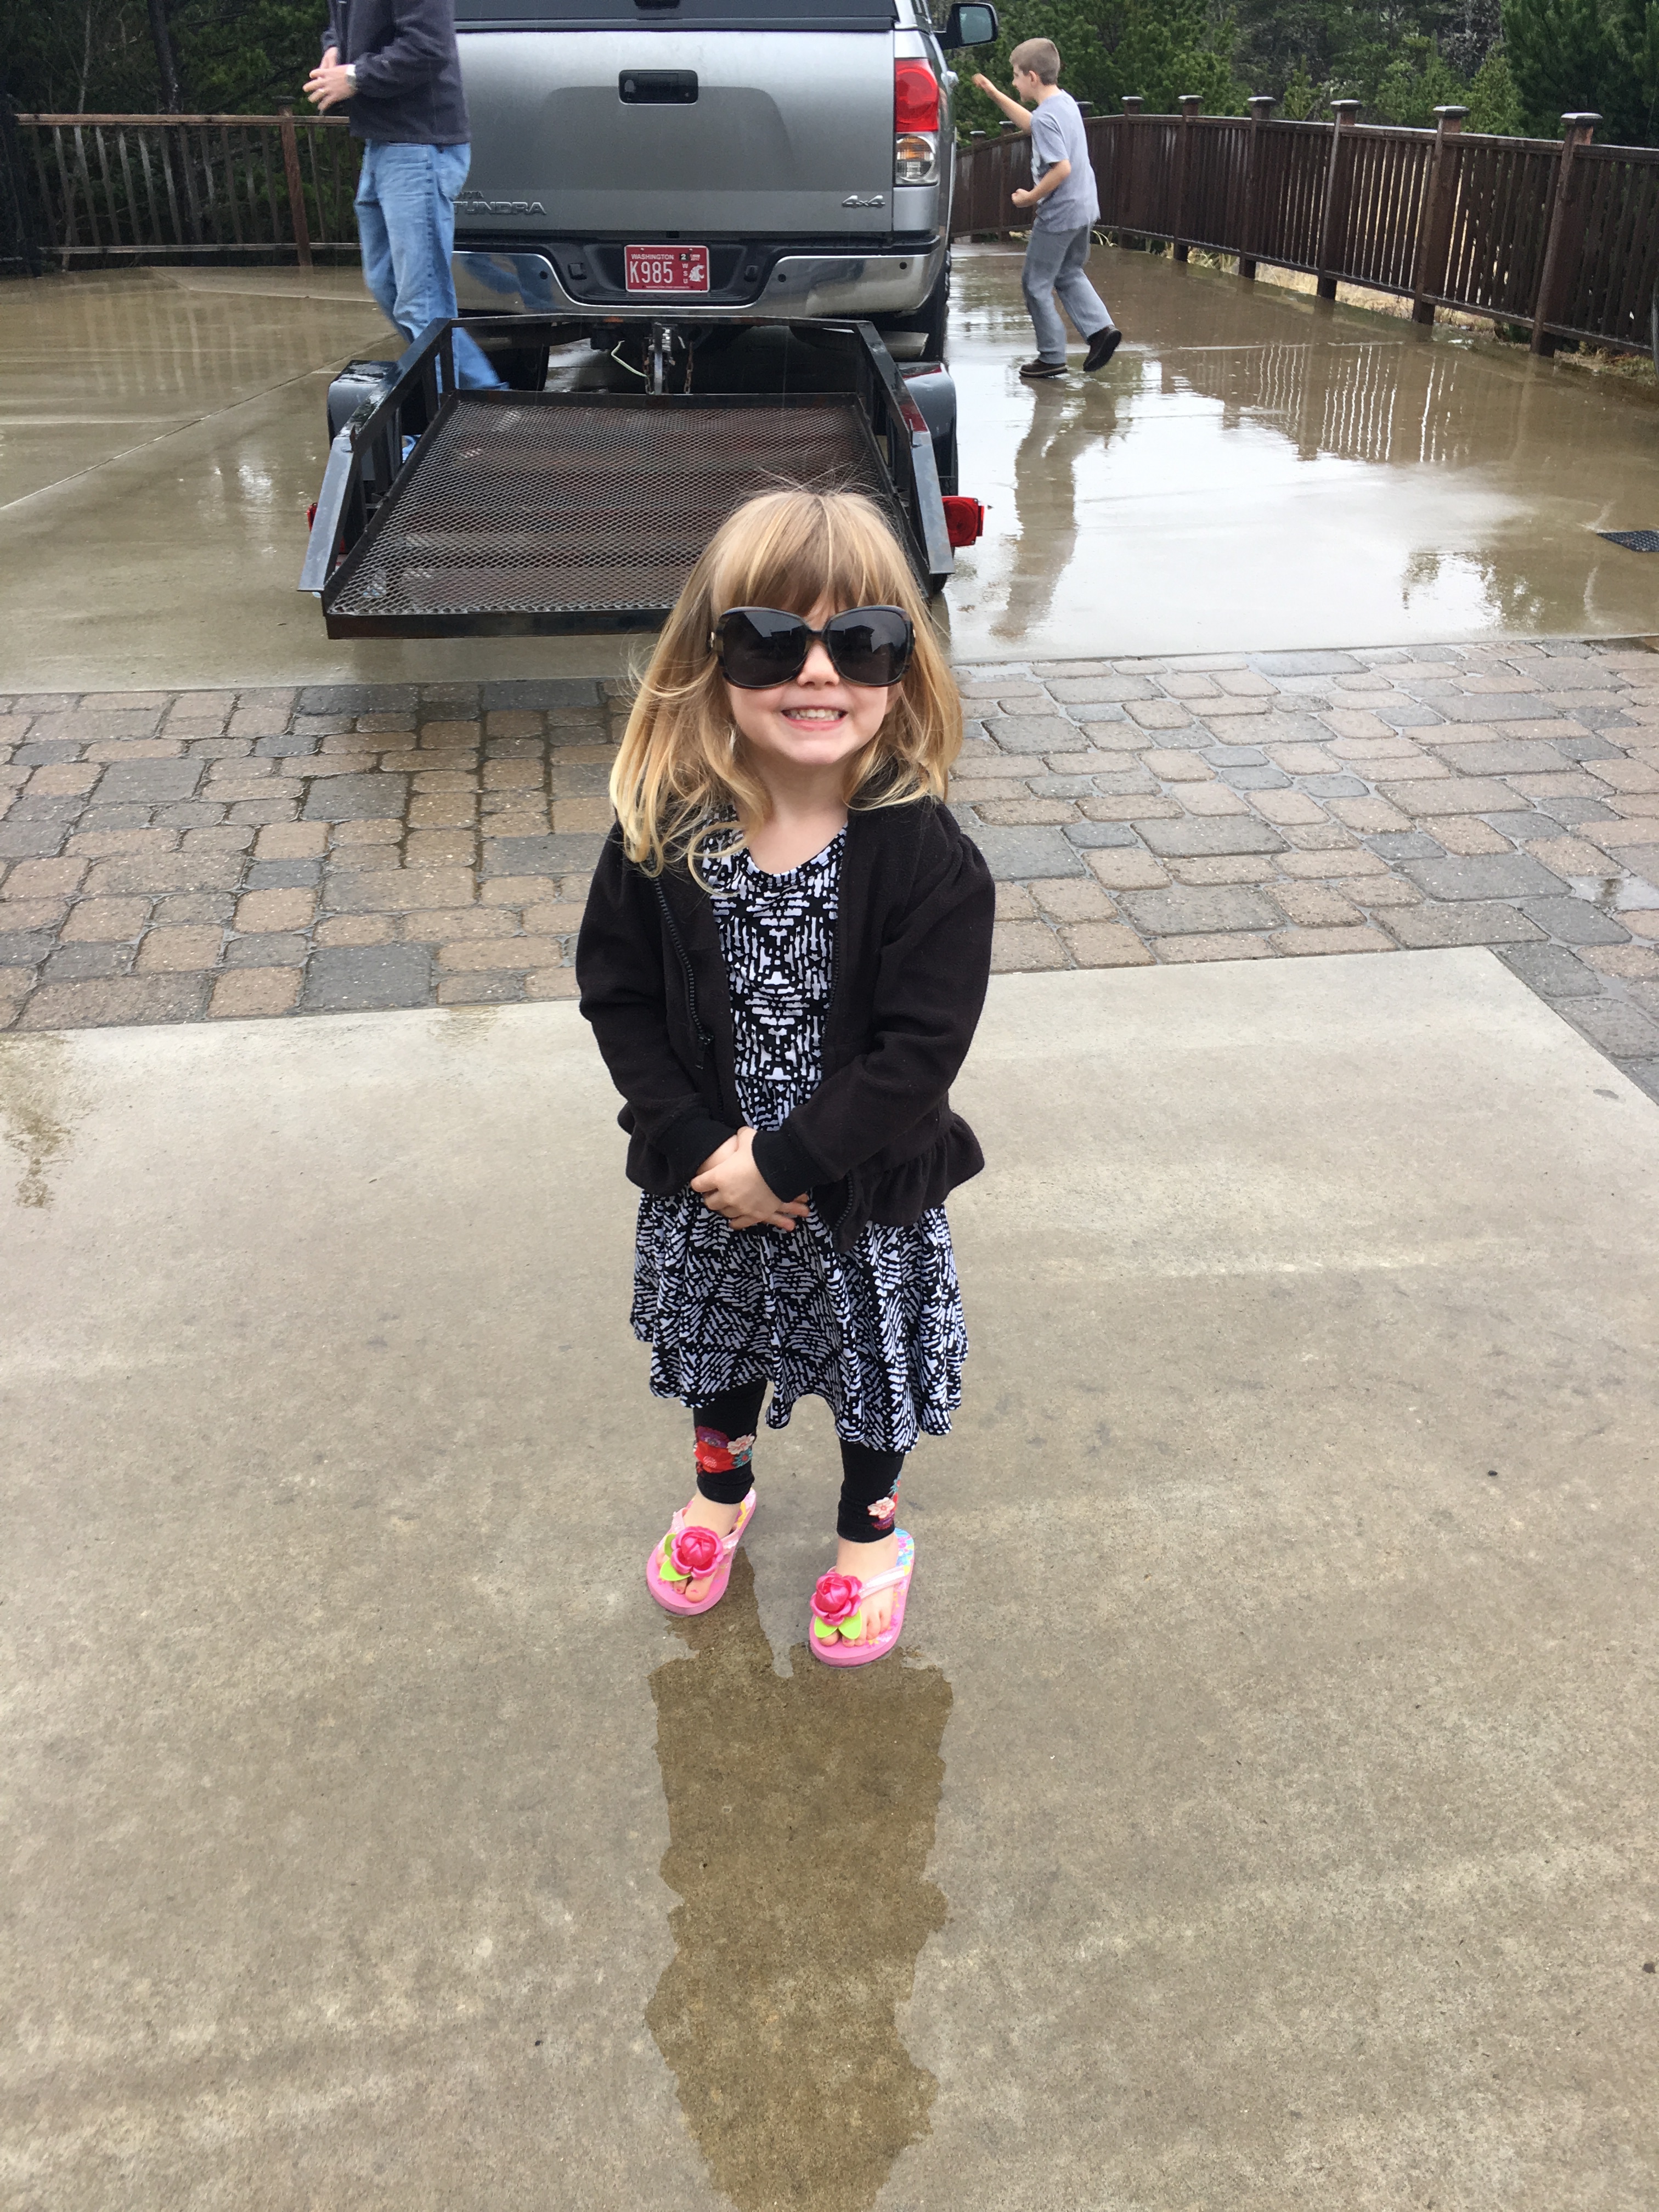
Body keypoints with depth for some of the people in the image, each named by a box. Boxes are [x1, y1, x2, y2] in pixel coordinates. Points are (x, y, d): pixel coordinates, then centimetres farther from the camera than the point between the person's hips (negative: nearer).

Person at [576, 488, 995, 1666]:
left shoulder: (926, 857, -22)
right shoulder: (661, 838, -14)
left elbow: (920, 1049, -23)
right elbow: (617, 996, -9)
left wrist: (785, 1163, -22)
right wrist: (698, 1145, -18)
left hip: (868, 1194, -2)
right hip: (705, 1186, 3)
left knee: (873, 1360, 20)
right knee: (720, 1344, 26)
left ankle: (872, 1529, 49)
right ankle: (722, 1488, 57)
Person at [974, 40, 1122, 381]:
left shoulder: (1046, 117, -21)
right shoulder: (1065, 102, 9)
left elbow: (1062, 168, -29)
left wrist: (1030, 197, -17)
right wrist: (994, 94, 27)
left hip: (1058, 215, -9)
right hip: (1084, 209, 9)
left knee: (1036, 285, 5)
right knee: (1069, 275, 24)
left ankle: (1052, 358, 10)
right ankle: (1100, 328, 8)